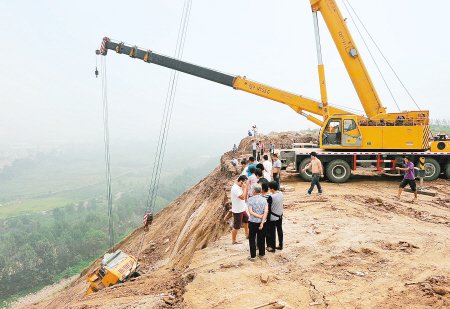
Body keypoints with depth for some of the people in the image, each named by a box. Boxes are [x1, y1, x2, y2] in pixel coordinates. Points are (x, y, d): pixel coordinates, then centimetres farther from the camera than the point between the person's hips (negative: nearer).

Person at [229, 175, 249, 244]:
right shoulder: (235, 188, -25)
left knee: (246, 220, 27)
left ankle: (247, 235, 46)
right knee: (236, 227, 3)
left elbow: (245, 196, 11)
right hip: (237, 210, -10)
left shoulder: (240, 187, 4)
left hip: (242, 209, 10)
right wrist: (245, 187, -24)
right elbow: (242, 197, -32)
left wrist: (246, 187, 1)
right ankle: (233, 241, 18)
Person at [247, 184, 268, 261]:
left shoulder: (251, 199, -11)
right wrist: (262, 222, -14)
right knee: (261, 239, 16)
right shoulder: (264, 200, -2)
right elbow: (266, 211, -12)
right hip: (261, 222, 3)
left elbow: (250, 212, -18)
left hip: (253, 222, -3)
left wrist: (259, 216, -14)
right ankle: (262, 254, 26)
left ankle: (253, 256, 13)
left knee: (252, 239, 9)